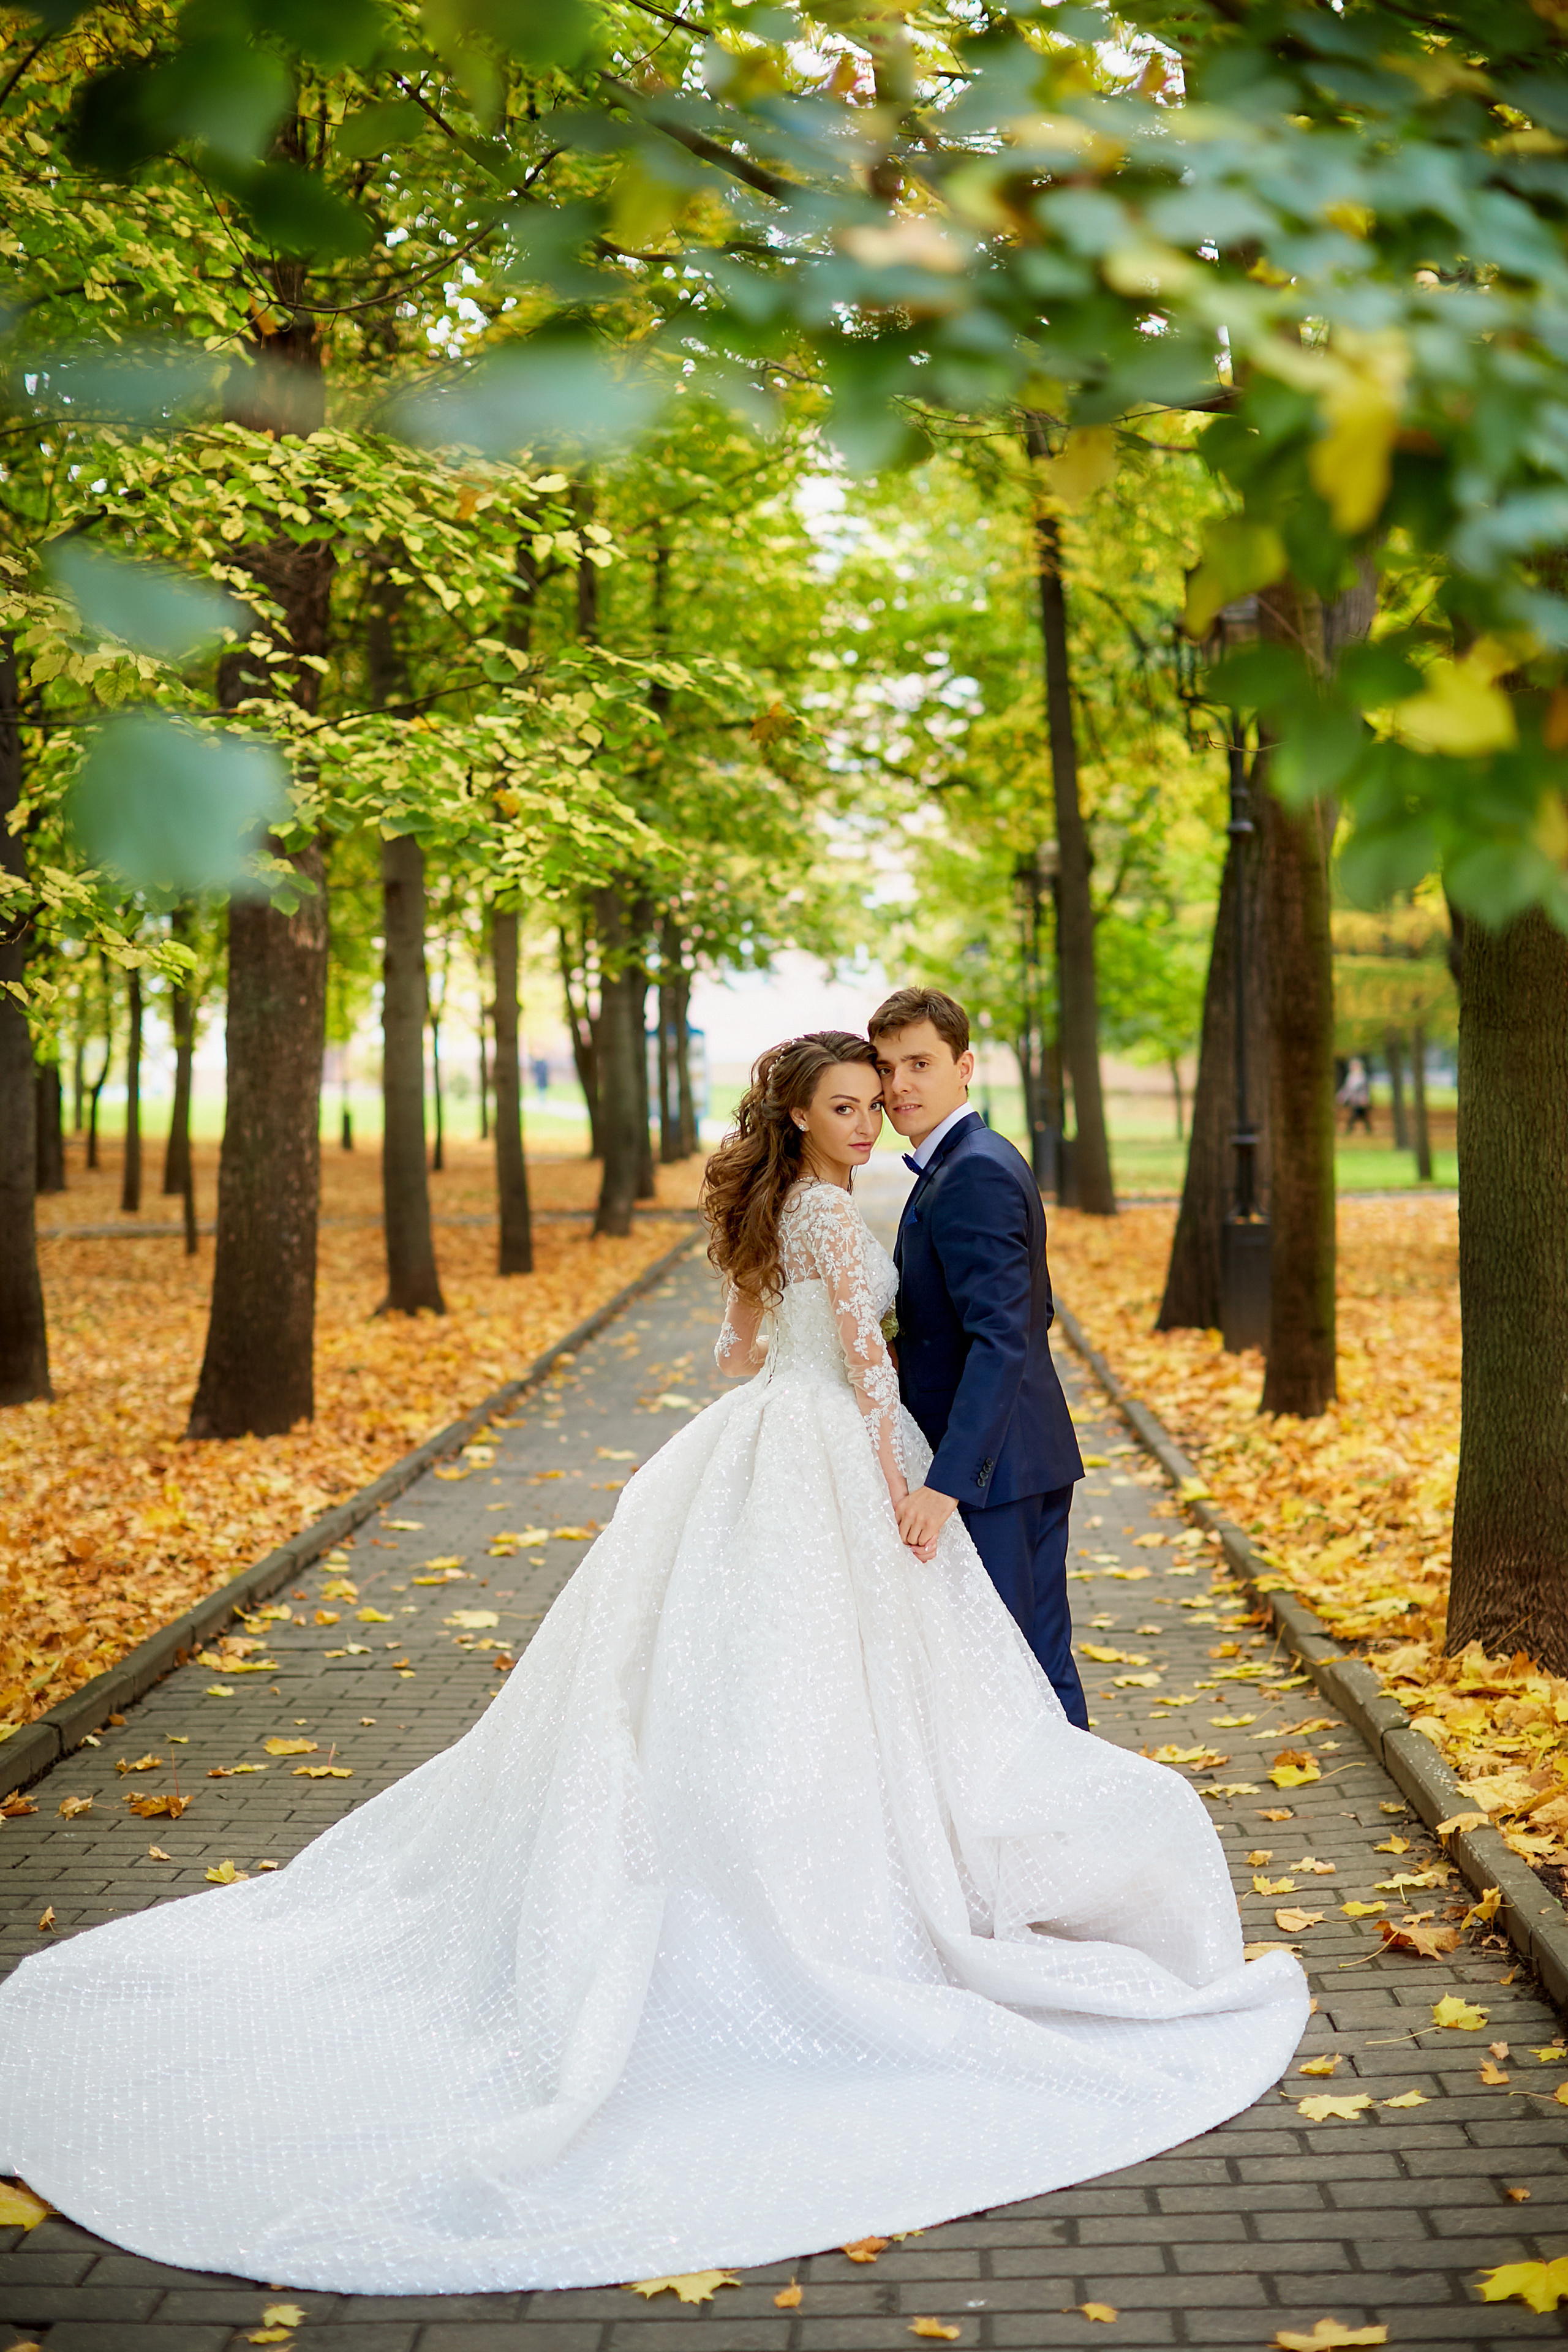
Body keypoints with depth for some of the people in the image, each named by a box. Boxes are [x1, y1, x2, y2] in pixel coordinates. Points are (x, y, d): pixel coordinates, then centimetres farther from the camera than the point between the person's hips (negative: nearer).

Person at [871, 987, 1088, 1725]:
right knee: (1043, 1665, 15)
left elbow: (1003, 1340, -26)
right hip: (1030, 1460, 10)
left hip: (988, 1468, -10)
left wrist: (947, 1482, -30)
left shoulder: (973, 1173, -17)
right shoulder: (979, 1160, 15)